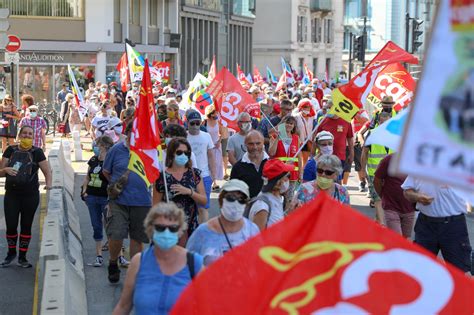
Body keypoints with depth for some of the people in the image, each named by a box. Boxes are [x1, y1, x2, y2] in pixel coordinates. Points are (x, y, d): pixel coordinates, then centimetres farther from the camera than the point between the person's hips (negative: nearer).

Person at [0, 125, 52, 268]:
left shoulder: (36, 152, -2)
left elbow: (47, 172, -4)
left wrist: (48, 184, -23)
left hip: (30, 195, -1)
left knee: (26, 226, 7)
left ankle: (22, 257, 19)